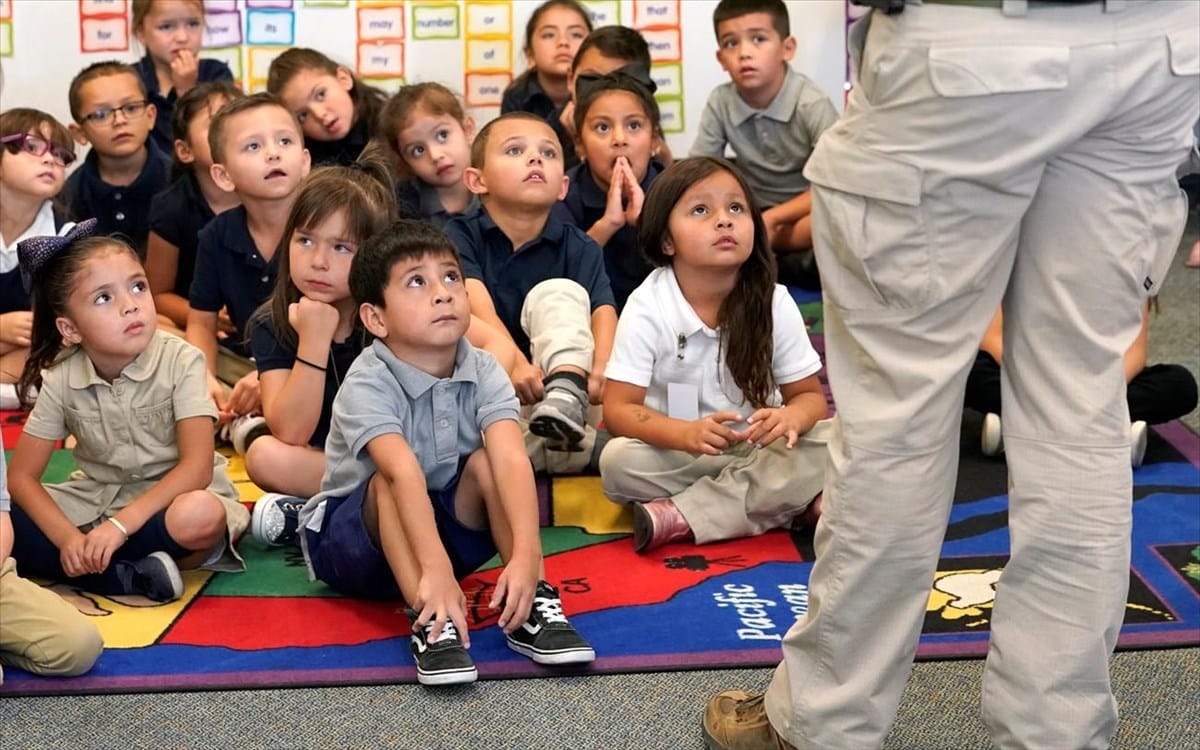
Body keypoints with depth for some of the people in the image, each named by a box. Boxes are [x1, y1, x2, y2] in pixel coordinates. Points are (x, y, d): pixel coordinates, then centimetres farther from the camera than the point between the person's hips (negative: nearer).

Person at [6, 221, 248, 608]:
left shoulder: (181, 361, -16)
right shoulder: (61, 378, -7)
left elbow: (197, 467, -21)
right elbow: (21, 476, -6)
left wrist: (120, 525, -30)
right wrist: (68, 539, -23)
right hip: (97, 499, 3)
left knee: (201, 516, -38)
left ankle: (83, 563, -20)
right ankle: (131, 574, -25)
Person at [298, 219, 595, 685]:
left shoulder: (482, 371, -15)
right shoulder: (368, 384, -26)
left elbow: (512, 460, -30)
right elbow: (404, 473, -42)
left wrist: (526, 556, -45)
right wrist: (436, 571, -55)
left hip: (444, 525, 3)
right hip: (353, 539, -3)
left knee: (485, 463, -23)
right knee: (390, 482, -33)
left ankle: (531, 601, -25)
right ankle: (429, 621, -40)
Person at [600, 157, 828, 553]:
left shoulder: (773, 302, -8)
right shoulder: (647, 308, -15)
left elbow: (810, 395, -4)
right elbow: (618, 409, -18)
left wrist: (791, 417, -30)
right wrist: (686, 433, -38)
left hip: (757, 446, 2)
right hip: (675, 454, -2)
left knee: (827, 441, -24)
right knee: (618, 460, -32)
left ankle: (683, 516, -25)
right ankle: (791, 500, -23)